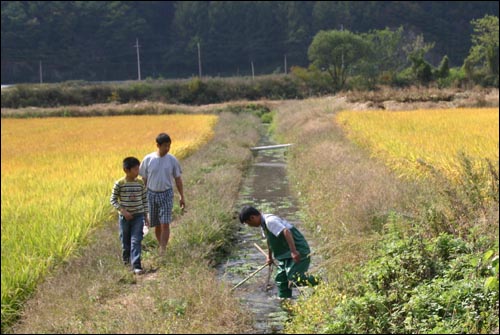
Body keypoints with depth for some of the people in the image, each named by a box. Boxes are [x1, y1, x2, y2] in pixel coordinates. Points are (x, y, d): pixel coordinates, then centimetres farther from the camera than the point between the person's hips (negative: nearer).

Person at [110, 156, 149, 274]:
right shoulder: (119, 184, -11)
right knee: (125, 240, 14)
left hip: (138, 216, 1)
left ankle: (136, 265, -10)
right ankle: (126, 257, 40)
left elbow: (145, 199, 6)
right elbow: (113, 199, -5)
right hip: (125, 216, -1)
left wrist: (146, 215, 6)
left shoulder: (140, 183, -2)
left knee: (136, 241, -7)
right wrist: (123, 210, -16)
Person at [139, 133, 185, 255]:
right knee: (156, 225, 10)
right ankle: (161, 246, 28)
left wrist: (182, 197, 6)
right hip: (152, 194, 1)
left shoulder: (172, 160, -4)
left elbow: (178, 179, 5)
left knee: (165, 224, -10)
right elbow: (144, 180, 3)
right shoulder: (148, 159, -5)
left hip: (166, 194, -1)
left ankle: (163, 250, -8)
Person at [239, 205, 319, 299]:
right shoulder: (263, 223, 11)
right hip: (286, 254, 10)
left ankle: (319, 283, -4)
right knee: (281, 279, 11)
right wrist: (270, 256, 38)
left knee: (294, 279, -18)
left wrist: (294, 251, -37)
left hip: (298, 252, -10)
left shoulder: (270, 221, -21)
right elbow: (270, 239, 28)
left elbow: (286, 232, -32)